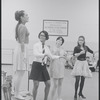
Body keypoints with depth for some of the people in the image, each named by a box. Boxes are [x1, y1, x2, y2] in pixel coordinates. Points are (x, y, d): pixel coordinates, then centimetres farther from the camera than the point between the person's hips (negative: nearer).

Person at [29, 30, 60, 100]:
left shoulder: (46, 47, 11)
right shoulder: (36, 45, -4)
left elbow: (51, 56, 21)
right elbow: (36, 54, -21)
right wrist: (45, 54, -31)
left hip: (43, 66, 5)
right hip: (37, 65, -5)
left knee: (48, 84, 5)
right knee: (36, 85, -7)